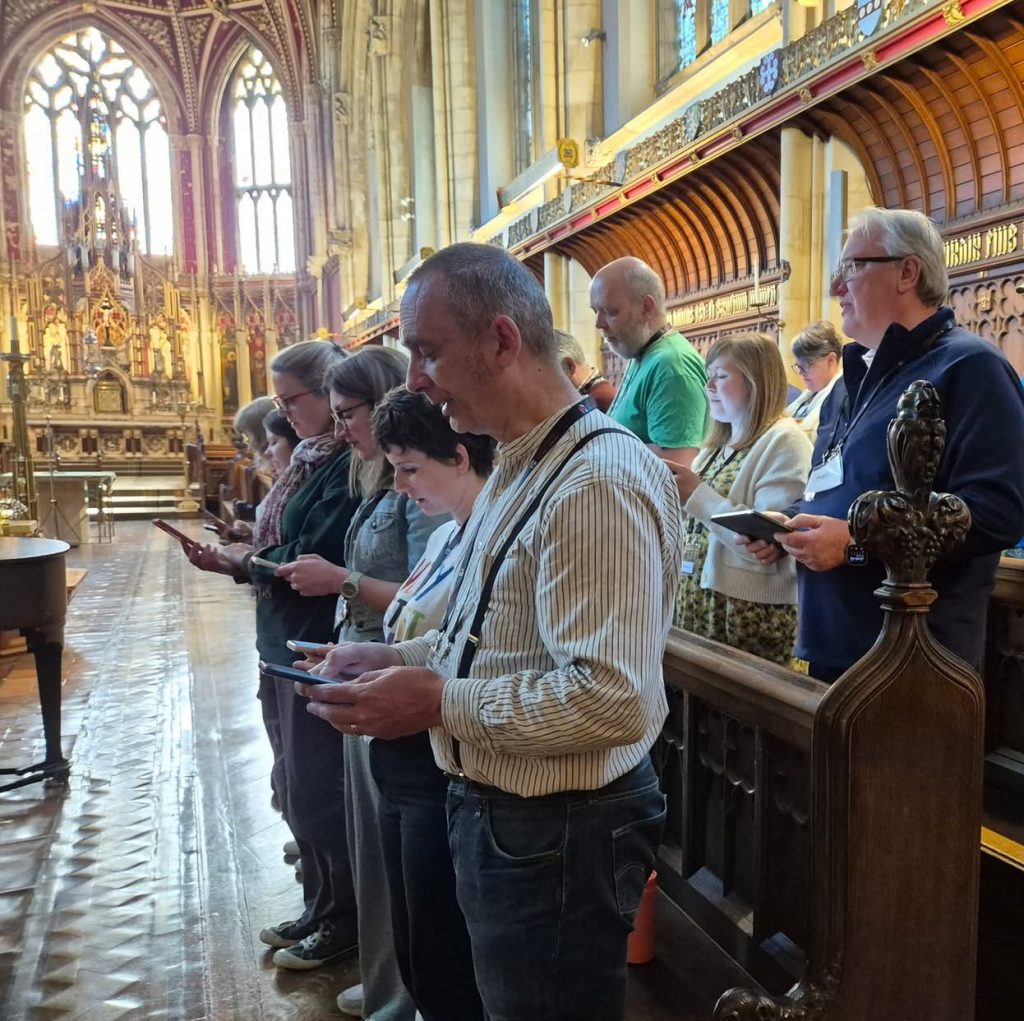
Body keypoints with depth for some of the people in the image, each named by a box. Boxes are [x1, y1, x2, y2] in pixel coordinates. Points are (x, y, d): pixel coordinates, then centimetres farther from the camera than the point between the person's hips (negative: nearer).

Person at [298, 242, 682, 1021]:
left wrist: (440, 704, -24)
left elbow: (614, 700, -31)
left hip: (558, 835, -10)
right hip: (500, 812, 10)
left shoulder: (597, 480, -25)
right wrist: (402, 659, 4)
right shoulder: (520, 466, 9)